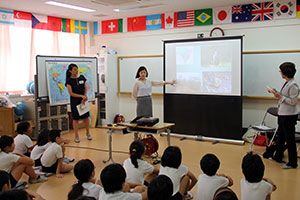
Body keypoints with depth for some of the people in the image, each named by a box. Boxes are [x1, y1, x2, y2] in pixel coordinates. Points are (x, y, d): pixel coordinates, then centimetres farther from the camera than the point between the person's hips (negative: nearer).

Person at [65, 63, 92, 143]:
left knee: (86, 117, 5)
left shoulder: (82, 77, 3)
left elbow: (86, 88, 7)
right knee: (76, 119, 3)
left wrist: (84, 98, -5)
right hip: (75, 101, -3)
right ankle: (76, 136, 14)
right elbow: (71, 93, -10)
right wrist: (81, 96, -15)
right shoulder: (69, 81, -8)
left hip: (84, 100, 3)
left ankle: (88, 133, 26)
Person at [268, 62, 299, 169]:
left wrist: (280, 97, -22)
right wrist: (276, 93, 10)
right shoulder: (286, 83, 9)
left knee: (289, 139, 0)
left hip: (289, 115, -10)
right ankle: (278, 157, 34)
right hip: (282, 114, 10)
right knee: (280, 136, 20)